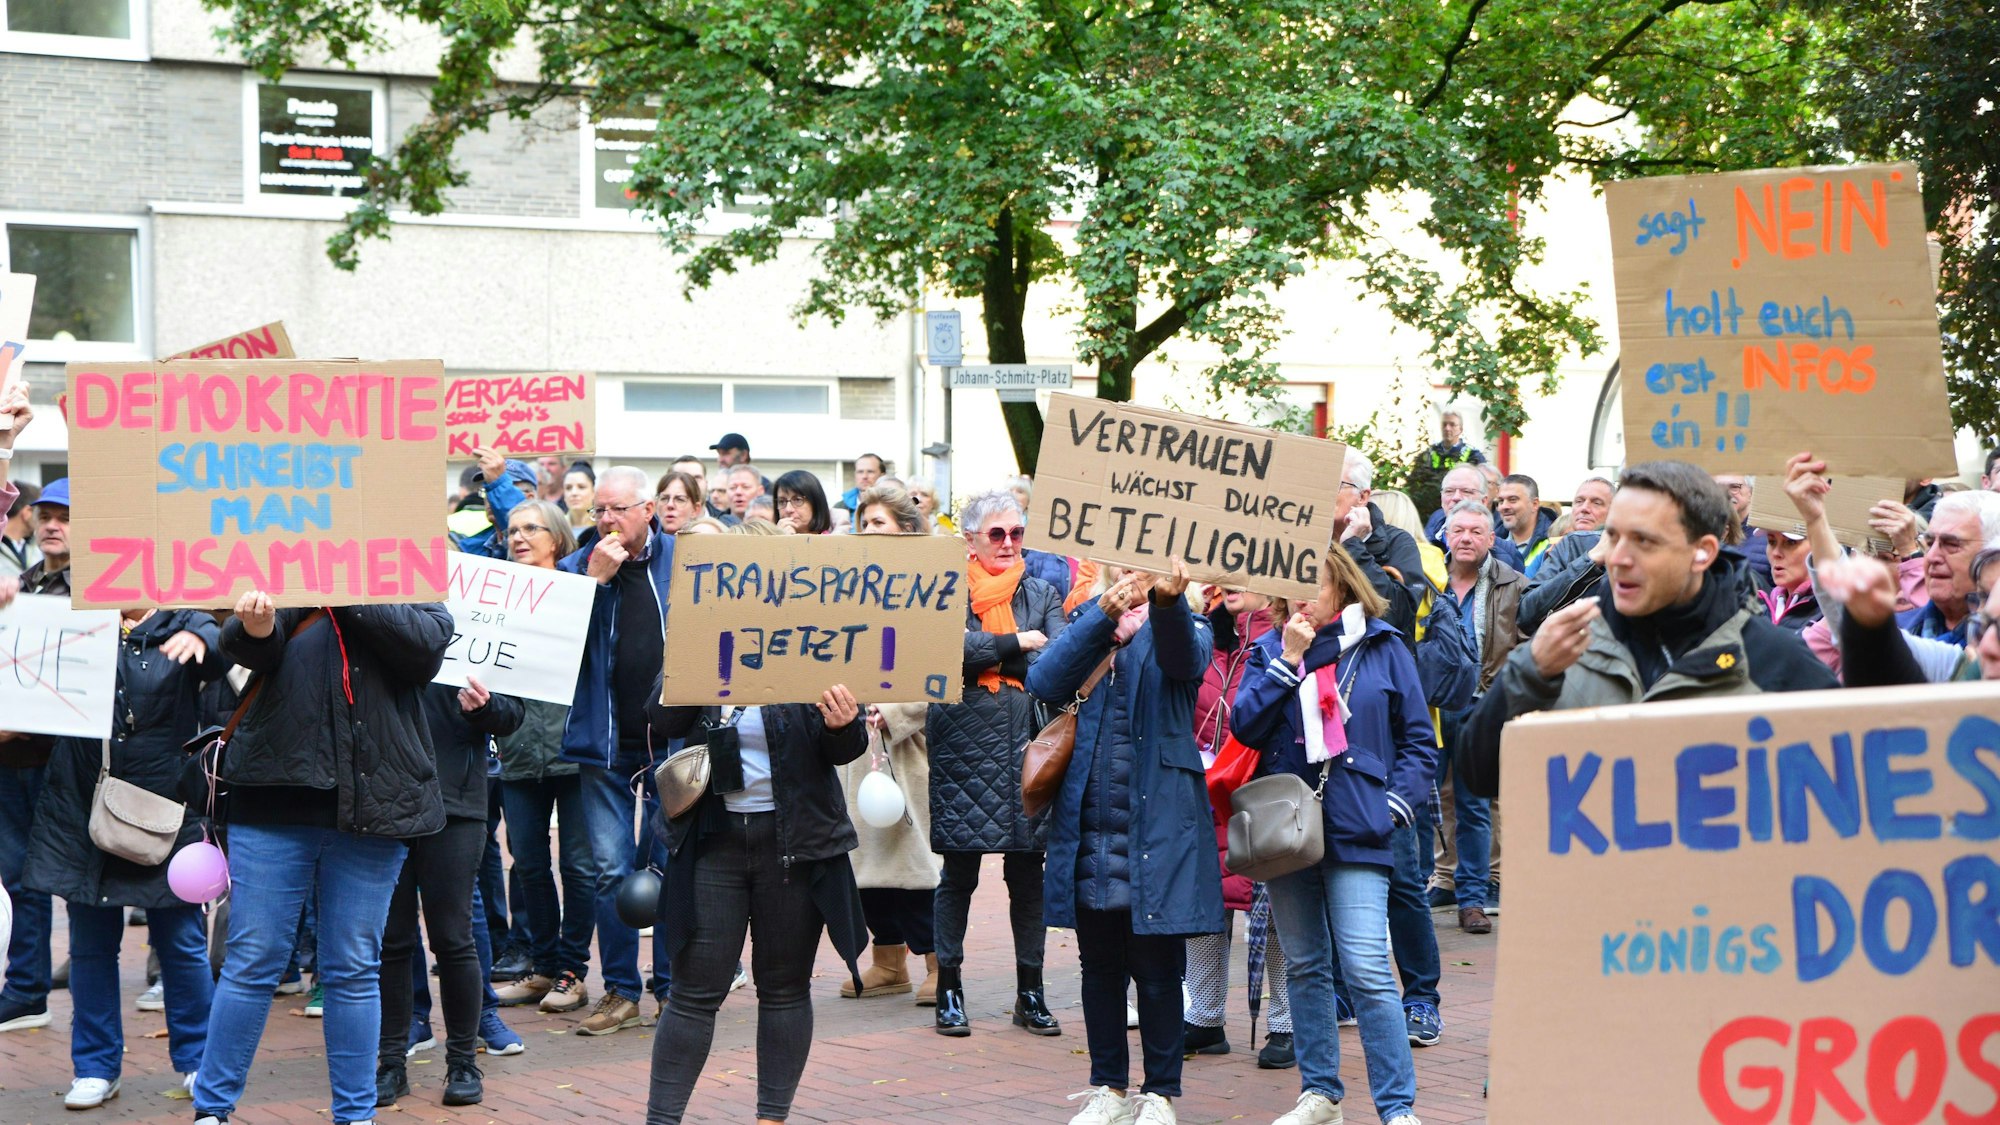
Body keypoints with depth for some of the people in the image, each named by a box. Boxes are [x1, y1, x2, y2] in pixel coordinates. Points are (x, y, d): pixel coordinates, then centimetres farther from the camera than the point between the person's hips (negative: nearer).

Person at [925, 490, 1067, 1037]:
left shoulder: (1041, 594, 12)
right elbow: (952, 644, -15)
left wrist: (989, 653, -16)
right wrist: (1021, 643, -8)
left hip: (1026, 744, 3)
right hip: (963, 742, -2)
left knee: (1028, 873, 5)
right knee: (958, 873, 2)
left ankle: (1030, 992, 13)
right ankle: (948, 988, 12)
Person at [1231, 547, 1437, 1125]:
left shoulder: (1382, 649, 3)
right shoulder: (1269, 649, 10)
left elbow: (1419, 741, 6)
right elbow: (1246, 727, -4)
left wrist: (1395, 805, -5)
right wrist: (1288, 660, -7)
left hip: (1357, 832, -4)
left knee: (1367, 969, -12)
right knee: (1304, 966, 11)